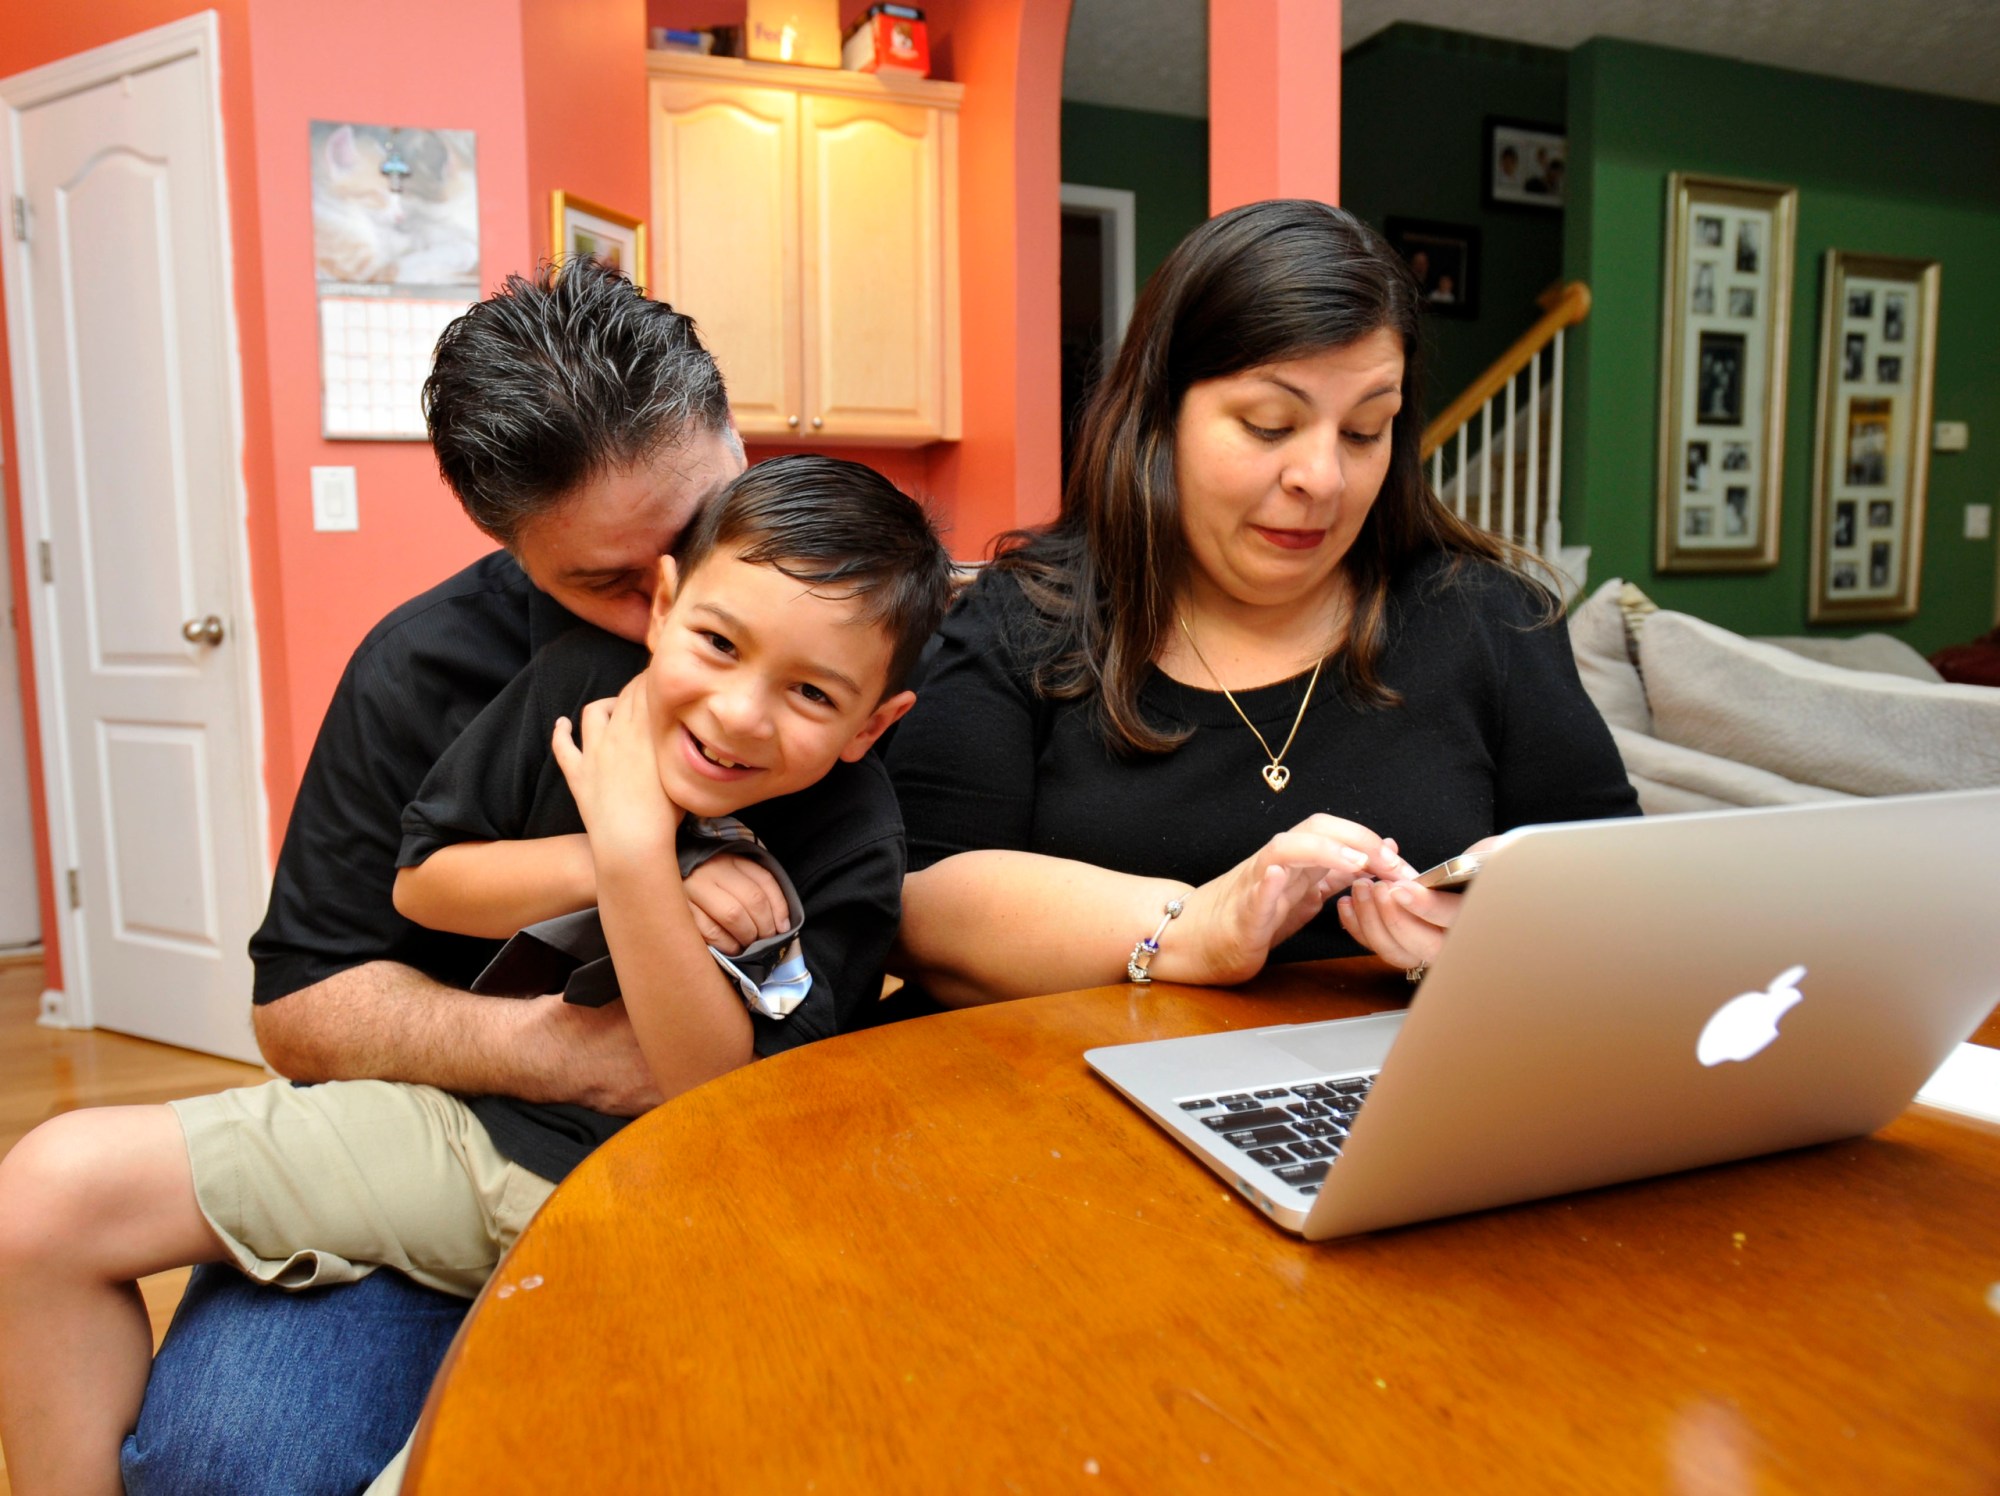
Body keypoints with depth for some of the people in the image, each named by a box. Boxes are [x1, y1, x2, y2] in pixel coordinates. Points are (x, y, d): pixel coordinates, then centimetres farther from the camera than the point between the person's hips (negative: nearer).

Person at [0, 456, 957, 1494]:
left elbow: (725, 1094, -22)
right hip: (467, 1115, 5)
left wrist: (641, 852, -32)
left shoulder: (851, 842, -17)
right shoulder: (583, 678, -8)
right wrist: (597, 867, -17)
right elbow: (421, 881, 2)